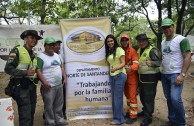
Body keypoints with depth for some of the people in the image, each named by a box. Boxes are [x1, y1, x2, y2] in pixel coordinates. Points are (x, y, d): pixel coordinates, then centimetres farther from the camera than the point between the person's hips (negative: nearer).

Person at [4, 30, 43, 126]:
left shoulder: (34, 54, 13)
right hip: (21, 86, -7)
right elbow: (8, 68, -13)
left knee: (31, 112, 15)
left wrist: (36, 77, 13)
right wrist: (25, 73, -19)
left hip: (32, 85, 7)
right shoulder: (17, 50, -8)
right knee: (25, 115, -7)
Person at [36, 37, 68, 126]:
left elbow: (61, 67, 20)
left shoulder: (57, 55, 13)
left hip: (59, 85, 7)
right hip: (49, 86, -7)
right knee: (49, 106, 2)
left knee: (59, 105, 17)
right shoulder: (41, 57, -11)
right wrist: (44, 83, -23)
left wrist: (64, 78, 11)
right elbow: (38, 71, -17)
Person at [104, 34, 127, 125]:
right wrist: (111, 69, 1)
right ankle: (116, 116, 21)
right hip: (112, 76, 7)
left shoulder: (119, 49, -7)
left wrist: (116, 68, -31)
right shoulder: (108, 52, 15)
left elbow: (123, 63, -15)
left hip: (120, 75, -7)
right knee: (114, 97, 10)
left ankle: (119, 119, 6)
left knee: (118, 97, -4)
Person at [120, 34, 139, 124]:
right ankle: (129, 111, 34)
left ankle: (133, 116, 9)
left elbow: (136, 64, -21)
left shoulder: (133, 51, -14)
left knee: (132, 96, -1)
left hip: (132, 77, -6)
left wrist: (130, 68, -40)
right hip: (124, 77, 6)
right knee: (127, 95, 18)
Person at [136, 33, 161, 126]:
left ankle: (148, 117, 10)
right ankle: (145, 111, 39)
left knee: (149, 97, -1)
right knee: (142, 96, 20)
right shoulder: (139, 50, 12)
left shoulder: (152, 50, -15)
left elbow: (159, 62, -24)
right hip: (141, 77, 9)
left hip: (150, 78, -9)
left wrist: (152, 63, -42)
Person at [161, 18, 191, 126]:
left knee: (175, 98, -14)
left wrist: (182, 75, -19)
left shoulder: (181, 39, -8)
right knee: (168, 98, 11)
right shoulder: (162, 42, 12)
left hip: (176, 74, -6)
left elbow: (187, 57, -12)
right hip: (164, 74, 7)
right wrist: (161, 72, 5)